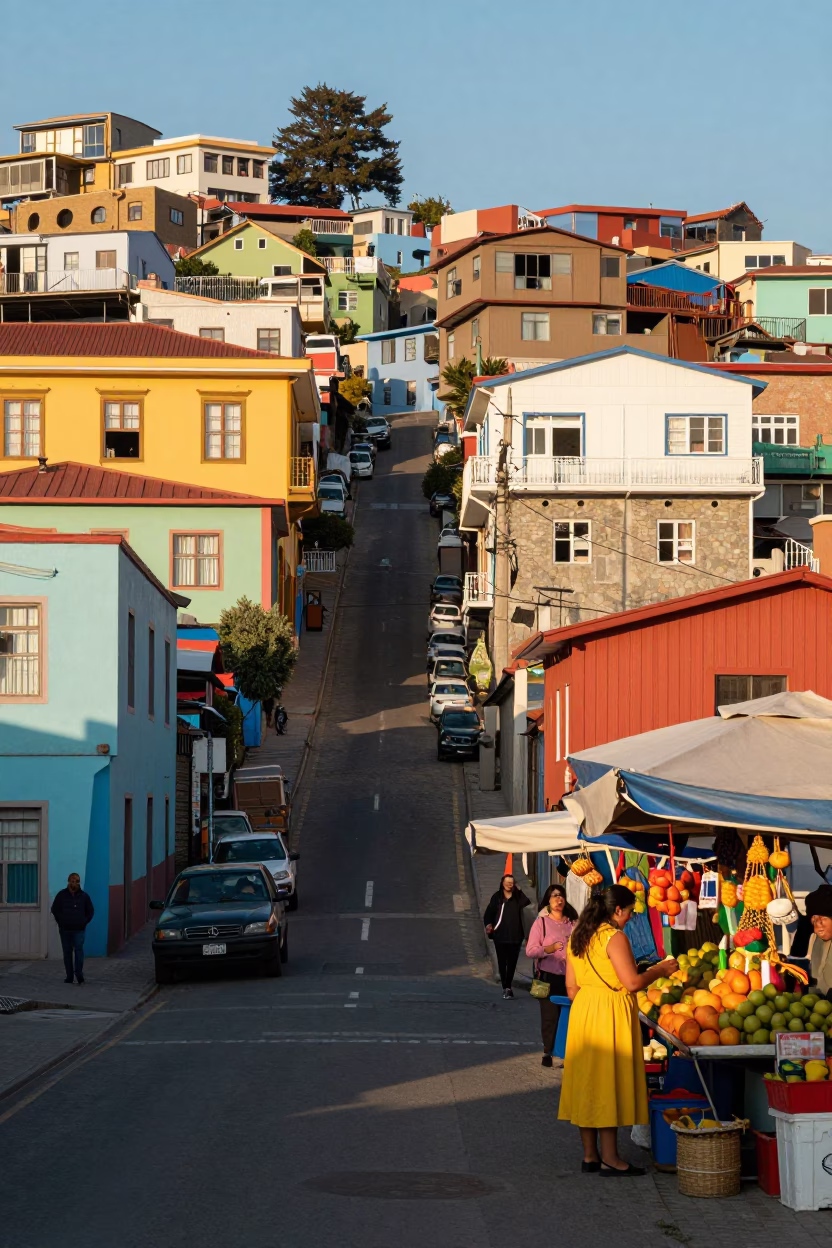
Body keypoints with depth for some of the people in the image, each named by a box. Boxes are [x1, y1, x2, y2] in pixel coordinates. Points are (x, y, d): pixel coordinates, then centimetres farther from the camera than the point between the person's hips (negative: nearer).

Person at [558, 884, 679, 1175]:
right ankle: (610, 1158, -2)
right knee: (609, 1081, -4)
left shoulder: (577, 937, 11)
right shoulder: (614, 937, -13)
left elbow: (571, 988, 14)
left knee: (587, 1080, 11)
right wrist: (661, 970, -4)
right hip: (610, 1015, -8)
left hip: (583, 1010, 8)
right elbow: (632, 982, -18)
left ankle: (589, 1155, 16)